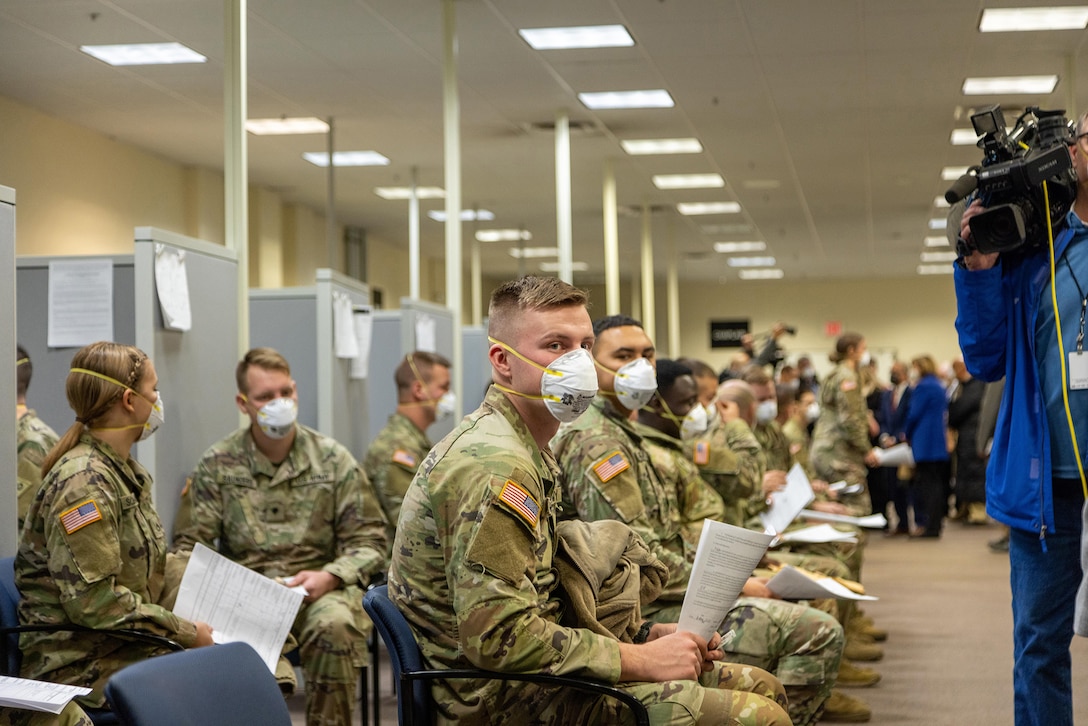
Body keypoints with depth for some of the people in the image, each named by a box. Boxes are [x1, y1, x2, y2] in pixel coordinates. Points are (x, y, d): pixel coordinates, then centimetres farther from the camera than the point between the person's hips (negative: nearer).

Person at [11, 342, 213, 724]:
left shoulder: (127, 473, 16)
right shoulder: (83, 482, -16)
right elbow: (93, 600, -20)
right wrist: (183, 631, -14)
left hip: (129, 646, 9)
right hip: (79, 662, -9)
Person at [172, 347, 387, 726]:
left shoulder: (334, 460, 10)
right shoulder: (217, 464, 10)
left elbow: (368, 541, 8)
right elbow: (189, 545, 10)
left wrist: (330, 577, -11)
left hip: (319, 588, 1)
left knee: (335, 625, -35)